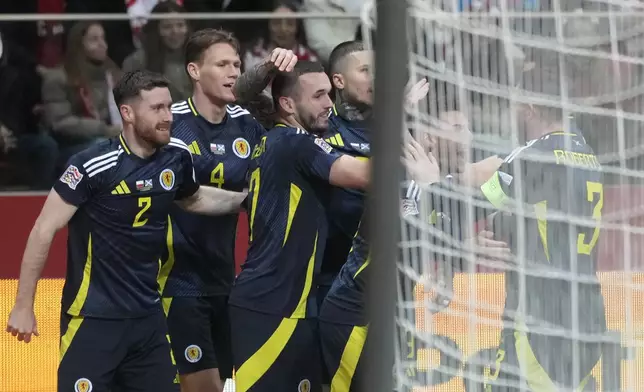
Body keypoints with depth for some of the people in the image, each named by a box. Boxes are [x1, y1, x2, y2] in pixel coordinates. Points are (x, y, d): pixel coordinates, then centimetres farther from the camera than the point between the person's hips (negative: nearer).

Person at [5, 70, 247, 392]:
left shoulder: (177, 157, 1)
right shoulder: (94, 165, -17)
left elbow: (193, 199, 25)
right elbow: (44, 230, -13)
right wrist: (24, 307, -12)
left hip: (148, 315, 6)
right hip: (93, 317, -6)